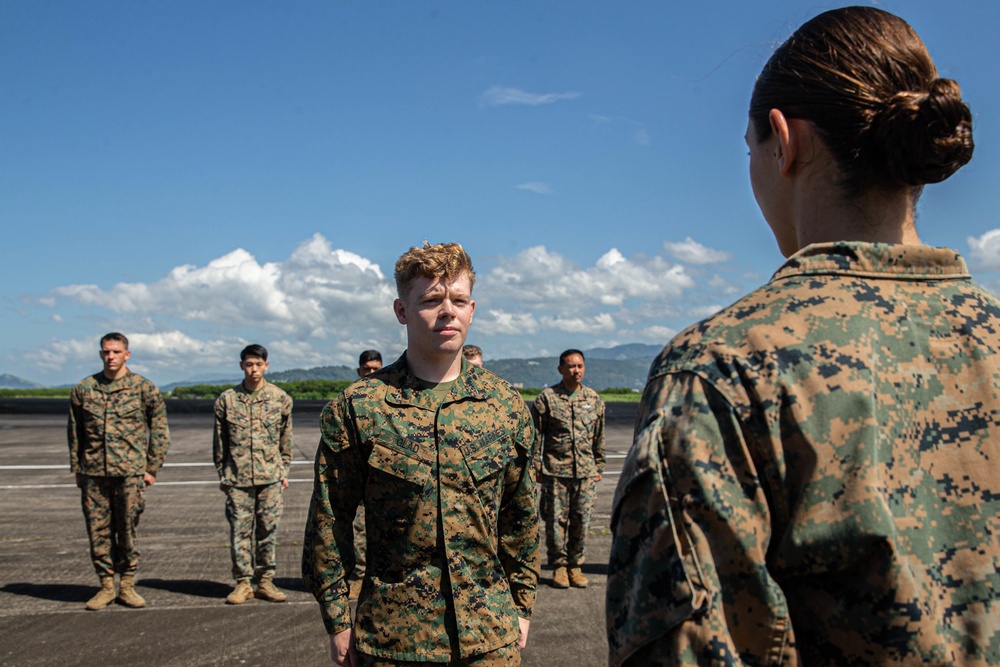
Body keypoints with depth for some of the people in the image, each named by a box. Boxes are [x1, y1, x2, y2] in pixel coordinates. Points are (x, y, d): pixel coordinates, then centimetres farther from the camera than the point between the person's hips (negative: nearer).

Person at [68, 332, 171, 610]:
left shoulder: (143, 388, 1)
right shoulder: (83, 389, 7)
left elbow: (160, 430, 5)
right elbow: (74, 431, 14)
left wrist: (152, 469, 2)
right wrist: (77, 469, 10)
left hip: (130, 472, -2)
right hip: (93, 473, 2)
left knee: (127, 530, 3)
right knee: (98, 530, 5)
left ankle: (127, 586, 15)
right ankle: (106, 586, 16)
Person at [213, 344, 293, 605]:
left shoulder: (280, 398, 4)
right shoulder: (226, 400, 2)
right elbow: (219, 441, 8)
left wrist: (284, 471, 10)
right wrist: (222, 475, 8)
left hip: (270, 477, 0)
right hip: (238, 478, 0)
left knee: (268, 529, 4)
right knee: (240, 530, 2)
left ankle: (265, 581, 13)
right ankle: (243, 583, 11)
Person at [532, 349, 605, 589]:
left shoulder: (594, 399, 10)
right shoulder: (547, 398, -1)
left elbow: (599, 437, 17)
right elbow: (536, 436, 1)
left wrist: (598, 467, 15)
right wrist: (535, 467, -3)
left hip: (586, 472, 3)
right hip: (555, 471, -3)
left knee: (581, 520, 5)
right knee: (556, 520, 1)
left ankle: (576, 565, 18)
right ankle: (559, 566, 13)